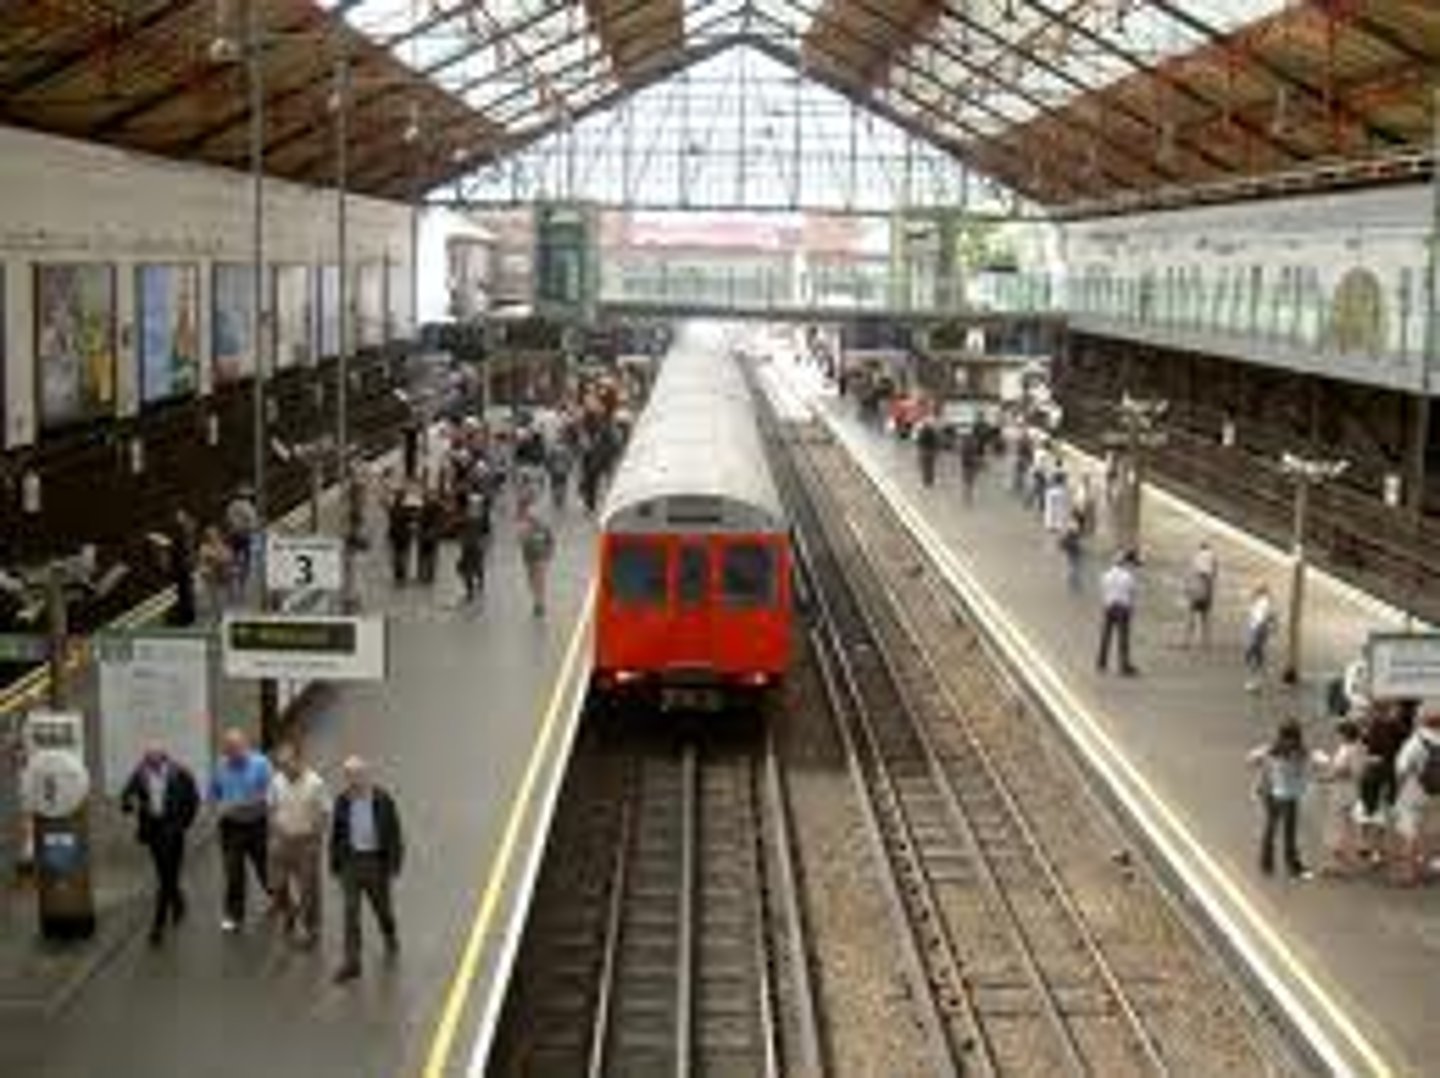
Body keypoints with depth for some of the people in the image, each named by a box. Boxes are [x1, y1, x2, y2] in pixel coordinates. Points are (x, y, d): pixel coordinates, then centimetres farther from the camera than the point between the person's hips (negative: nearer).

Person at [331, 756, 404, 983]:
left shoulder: (383, 800, -16)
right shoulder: (343, 801, -6)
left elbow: (394, 834, -9)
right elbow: (336, 834, 4)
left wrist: (394, 864, -9)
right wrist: (335, 864, 5)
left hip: (376, 860, -2)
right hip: (351, 860, 2)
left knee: (381, 905, 16)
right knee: (351, 911, 0)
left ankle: (390, 936, 47)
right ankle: (351, 962, 6)